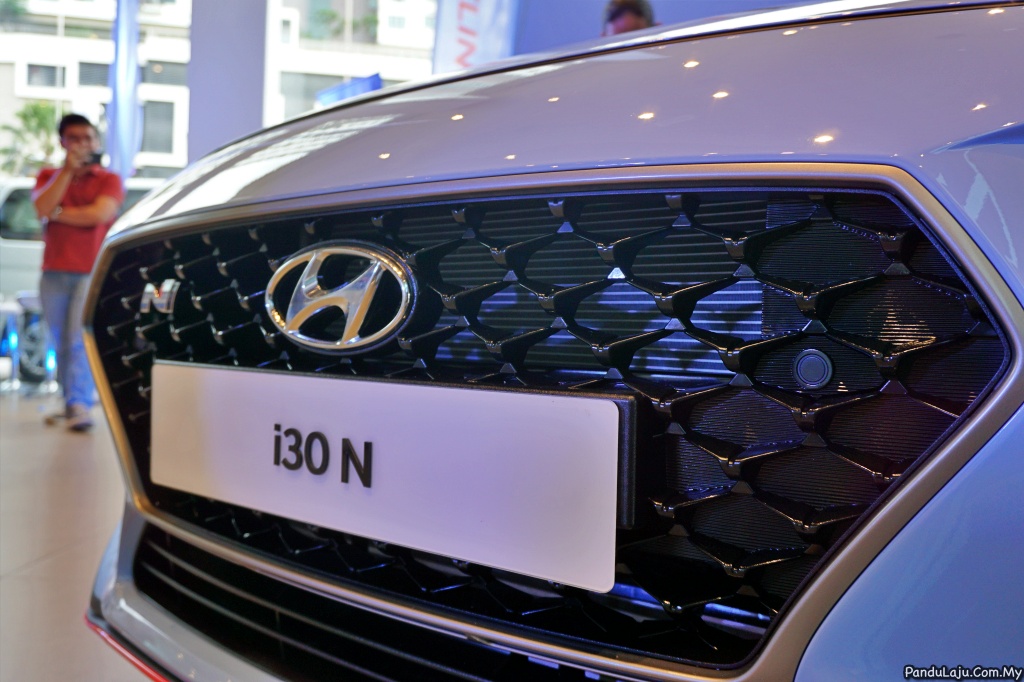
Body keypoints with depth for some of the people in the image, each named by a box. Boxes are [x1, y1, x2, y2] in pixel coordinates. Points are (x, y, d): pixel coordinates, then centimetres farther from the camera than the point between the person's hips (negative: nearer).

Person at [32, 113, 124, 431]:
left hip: (92, 273, -4)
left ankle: (81, 405, -18)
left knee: (80, 339, -17)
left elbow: (99, 214, -12)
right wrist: (67, 169, -7)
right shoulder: (49, 176, 16)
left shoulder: (109, 180, 6)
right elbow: (42, 208, -6)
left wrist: (57, 213, -2)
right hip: (54, 273, 4)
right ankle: (71, 403, 17)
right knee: (61, 344, 7)